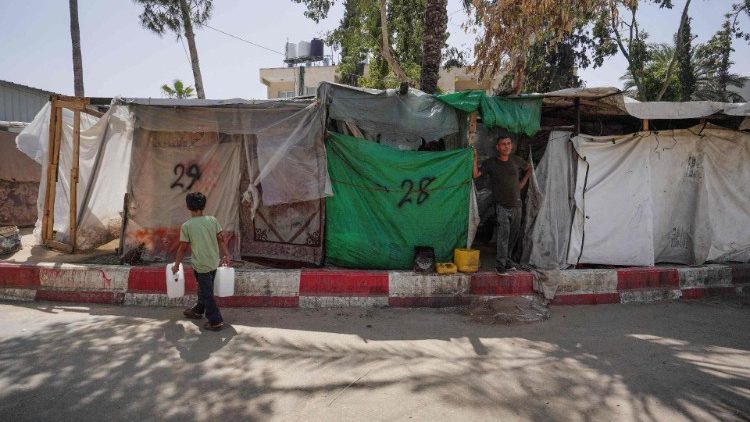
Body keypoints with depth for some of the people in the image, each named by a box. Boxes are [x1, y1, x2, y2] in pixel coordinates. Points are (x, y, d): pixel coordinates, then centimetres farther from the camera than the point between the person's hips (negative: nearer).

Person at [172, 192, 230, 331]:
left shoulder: (186, 226, -12)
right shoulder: (212, 219, -4)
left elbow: (183, 248, -7)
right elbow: (221, 239, 0)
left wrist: (176, 265, 5)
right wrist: (226, 255, 11)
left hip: (201, 265, -5)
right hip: (214, 263, 5)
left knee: (207, 293, 4)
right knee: (205, 288, 23)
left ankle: (216, 321, 6)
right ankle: (198, 310, 42)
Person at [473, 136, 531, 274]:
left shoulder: (517, 160, 7)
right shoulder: (490, 163, -3)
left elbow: (528, 169, 26)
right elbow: (475, 174, -14)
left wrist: (523, 182, 14)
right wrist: (475, 158, -21)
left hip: (516, 204, 5)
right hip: (501, 205, -5)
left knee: (513, 235, 11)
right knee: (504, 233, -17)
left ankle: (507, 261, 25)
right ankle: (500, 265, -11)